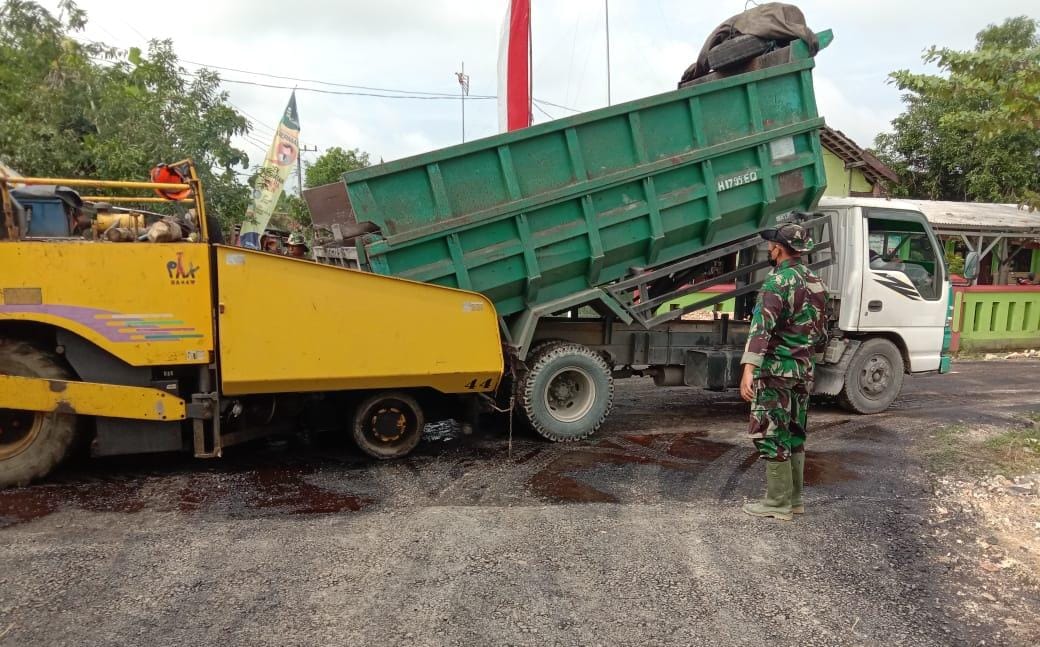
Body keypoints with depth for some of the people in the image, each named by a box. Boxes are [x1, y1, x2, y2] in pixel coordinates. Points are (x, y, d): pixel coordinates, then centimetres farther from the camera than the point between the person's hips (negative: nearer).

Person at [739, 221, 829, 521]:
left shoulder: (777, 282, -15)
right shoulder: (816, 283, 11)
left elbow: (762, 327, -27)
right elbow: (822, 332, 20)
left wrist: (749, 369, -34)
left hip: (776, 371, -8)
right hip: (804, 372, 9)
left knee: (772, 438, 0)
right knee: (794, 436, 16)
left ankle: (779, 503, 5)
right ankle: (794, 499, 24)